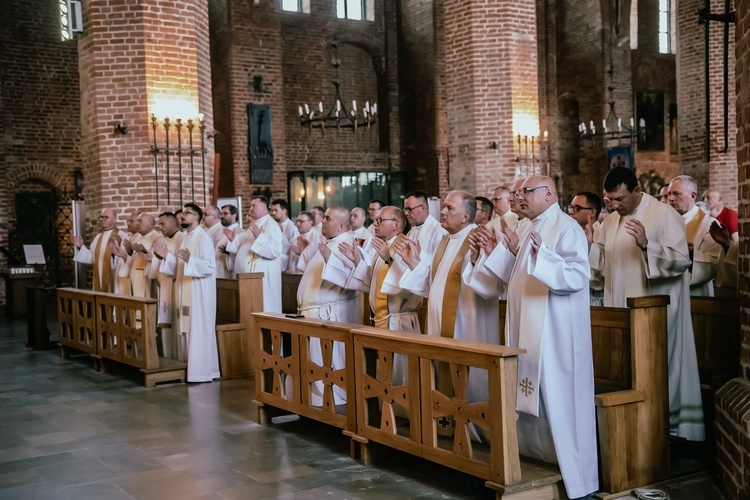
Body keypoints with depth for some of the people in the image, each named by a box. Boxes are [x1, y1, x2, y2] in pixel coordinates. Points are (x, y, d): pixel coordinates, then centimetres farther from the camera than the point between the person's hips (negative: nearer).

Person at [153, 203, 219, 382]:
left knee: (198, 330, -6)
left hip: (199, 293, -9)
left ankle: (202, 371, -2)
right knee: (186, 330, 10)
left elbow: (210, 266, -20)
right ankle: (189, 368, 17)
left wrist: (190, 259, -33)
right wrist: (167, 256, 6)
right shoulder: (185, 238, 15)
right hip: (186, 292, 9)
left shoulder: (204, 238, -12)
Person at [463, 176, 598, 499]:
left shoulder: (566, 228, -12)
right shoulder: (533, 230, 17)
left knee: (558, 404, -3)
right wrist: (493, 255, 12)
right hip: (529, 334, 9)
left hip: (555, 336, -9)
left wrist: (543, 256, -36)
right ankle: (538, 460, 26)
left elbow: (579, 275, -24)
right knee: (529, 404, 13)